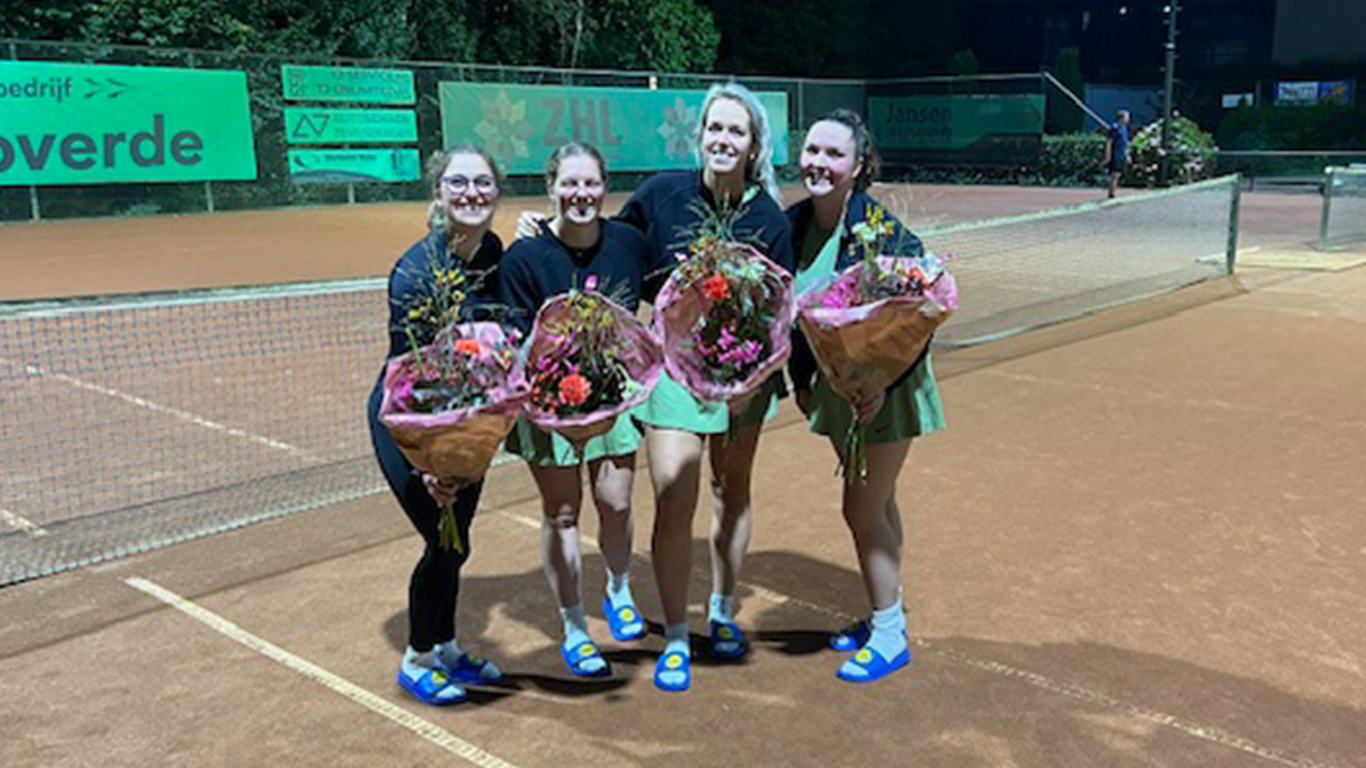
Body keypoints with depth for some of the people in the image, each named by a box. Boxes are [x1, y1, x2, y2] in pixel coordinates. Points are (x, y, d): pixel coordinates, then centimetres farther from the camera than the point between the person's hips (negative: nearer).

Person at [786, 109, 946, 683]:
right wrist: (801, 379, 10)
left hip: (885, 384, -7)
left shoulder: (880, 228, -22)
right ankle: (886, 613, 35)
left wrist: (883, 386, -25)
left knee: (863, 507, -2)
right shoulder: (794, 224, -1)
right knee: (877, 502, 19)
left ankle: (889, 636, 15)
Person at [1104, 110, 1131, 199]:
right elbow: (1108, 143, -16)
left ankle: (1112, 193, 11)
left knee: (1118, 175, 8)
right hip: (1115, 157, -9)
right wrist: (1108, 156, -21)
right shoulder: (1115, 128, -13)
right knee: (1115, 175, -12)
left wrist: (1127, 155, 22)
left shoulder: (1125, 129, 16)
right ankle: (1111, 194, -11)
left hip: (1122, 157, 9)